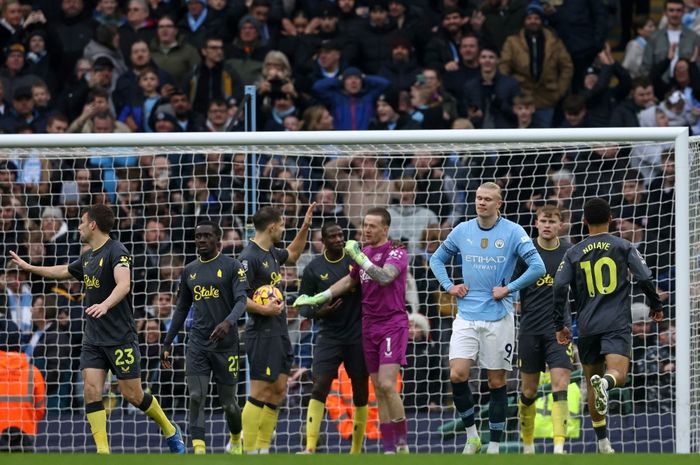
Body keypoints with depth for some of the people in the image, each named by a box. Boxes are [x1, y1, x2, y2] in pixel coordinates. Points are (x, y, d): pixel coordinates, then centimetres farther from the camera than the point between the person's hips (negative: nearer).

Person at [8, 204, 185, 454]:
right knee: (91, 391, -8)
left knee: (133, 395, -1)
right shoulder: (88, 257, 12)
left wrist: (105, 305, -48)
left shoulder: (116, 251, -14)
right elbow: (62, 271, 32)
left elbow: (124, 285, -31)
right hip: (93, 338, 7)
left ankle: (171, 431, 23)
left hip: (120, 338, -7)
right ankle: (103, 452, -8)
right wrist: (29, 267, 38)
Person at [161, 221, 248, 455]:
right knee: (196, 397, -13)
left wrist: (228, 323, -35)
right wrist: (167, 343, 17)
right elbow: (182, 309, 19)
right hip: (198, 344, 4)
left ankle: (236, 440, 36)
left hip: (225, 343, -4)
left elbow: (241, 300, -15)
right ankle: (199, 453, -18)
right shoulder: (190, 271, 12)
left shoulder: (232, 267, -4)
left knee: (228, 402, 5)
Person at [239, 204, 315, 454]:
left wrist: (305, 227, 26)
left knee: (278, 389, 9)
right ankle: (249, 452, -8)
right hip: (262, 333, -10)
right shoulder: (250, 257, -16)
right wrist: (263, 309, -27)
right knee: (260, 392, -10)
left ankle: (263, 449, 14)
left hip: (279, 331, 10)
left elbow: (292, 254, 35)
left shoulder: (271, 253, 12)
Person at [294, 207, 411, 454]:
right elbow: (350, 281, 24)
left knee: (387, 385, -18)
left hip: (393, 324, -7)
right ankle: (389, 449, 6)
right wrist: (317, 298, 20)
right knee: (379, 390, 4)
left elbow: (384, 277, -26)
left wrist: (359, 257, -27)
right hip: (369, 326, 7)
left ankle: (403, 444, -6)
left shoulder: (397, 253, -9)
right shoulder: (364, 253, 12)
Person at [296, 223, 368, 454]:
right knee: (320, 387, -14)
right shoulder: (314, 268, 1)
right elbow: (303, 306, 4)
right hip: (329, 336, 0)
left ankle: (356, 450, 16)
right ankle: (310, 448, -18)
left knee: (360, 391, 4)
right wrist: (318, 312, -16)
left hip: (358, 335, 1)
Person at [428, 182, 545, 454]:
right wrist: (449, 286, 5)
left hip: (498, 317, -3)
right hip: (466, 317, 3)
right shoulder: (462, 230, 6)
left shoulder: (513, 232, -5)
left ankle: (494, 447, 10)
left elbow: (537, 267, -10)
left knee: (496, 382, 2)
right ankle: (472, 436, 6)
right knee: (457, 375, -11)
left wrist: (508, 289, -12)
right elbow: (437, 259, 20)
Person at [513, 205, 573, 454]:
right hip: (530, 329, 1)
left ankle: (559, 446, -18)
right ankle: (528, 444, 23)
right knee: (529, 390, 7)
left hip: (559, 328, -1)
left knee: (561, 384, -14)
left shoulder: (569, 253, 2)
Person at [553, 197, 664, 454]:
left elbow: (559, 287, -1)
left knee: (592, 382, 14)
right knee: (618, 375, -14)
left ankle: (603, 442, 16)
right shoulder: (623, 247, 4)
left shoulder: (574, 253, 8)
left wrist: (559, 325, 7)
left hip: (587, 327, 2)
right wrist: (656, 306, 12)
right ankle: (606, 382, -51)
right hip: (617, 324, -2)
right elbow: (645, 278, -4)